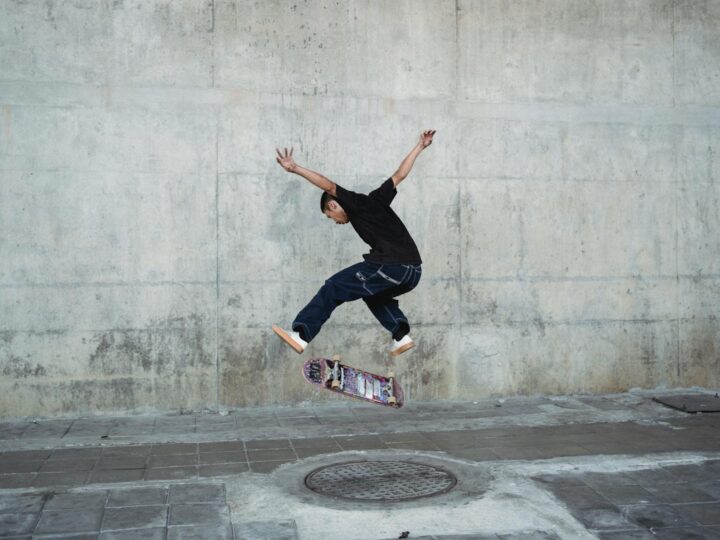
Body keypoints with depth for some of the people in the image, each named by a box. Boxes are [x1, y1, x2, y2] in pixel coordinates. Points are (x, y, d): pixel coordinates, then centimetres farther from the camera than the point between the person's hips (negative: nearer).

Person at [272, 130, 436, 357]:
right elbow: (400, 174, 32)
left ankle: (301, 335, 0)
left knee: (334, 288, 2)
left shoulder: (355, 203, 6)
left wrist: (295, 169, -12)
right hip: (414, 271, 8)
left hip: (392, 267, -8)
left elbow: (329, 185, -7)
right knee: (373, 293, 32)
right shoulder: (376, 200, 25)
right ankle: (401, 335, 14)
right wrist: (419, 147, 41)